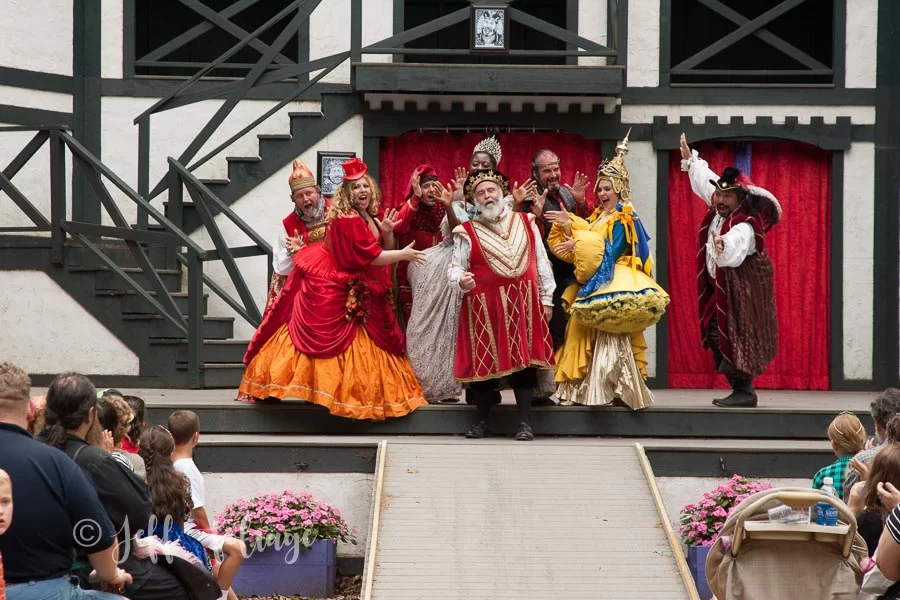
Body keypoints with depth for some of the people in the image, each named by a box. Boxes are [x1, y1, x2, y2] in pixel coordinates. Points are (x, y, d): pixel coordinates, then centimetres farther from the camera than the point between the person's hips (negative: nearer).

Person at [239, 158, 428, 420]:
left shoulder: (369, 218, 9)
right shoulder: (347, 220, -19)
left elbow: (383, 250, 14)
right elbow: (370, 256, -22)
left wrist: (387, 232, -6)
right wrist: (403, 254, -17)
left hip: (361, 294, 9)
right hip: (338, 293, -9)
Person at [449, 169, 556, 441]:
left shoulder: (526, 223, 10)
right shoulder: (467, 232, 3)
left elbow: (541, 263, 13)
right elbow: (455, 267, 2)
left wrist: (546, 298, 9)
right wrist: (461, 280, -21)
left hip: (523, 304, 2)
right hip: (483, 306, -1)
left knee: (524, 359, -1)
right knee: (484, 360, 2)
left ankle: (525, 423, 3)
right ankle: (482, 421, 16)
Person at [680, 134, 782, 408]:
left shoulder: (744, 226, -26)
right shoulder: (720, 210, 0)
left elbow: (734, 253, -49)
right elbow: (706, 180, 20)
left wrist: (722, 248, -70)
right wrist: (690, 159, 30)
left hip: (741, 292, -9)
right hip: (720, 290, 9)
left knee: (734, 338, -11)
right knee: (716, 335, 9)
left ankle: (745, 391, -4)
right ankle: (740, 388, 14)